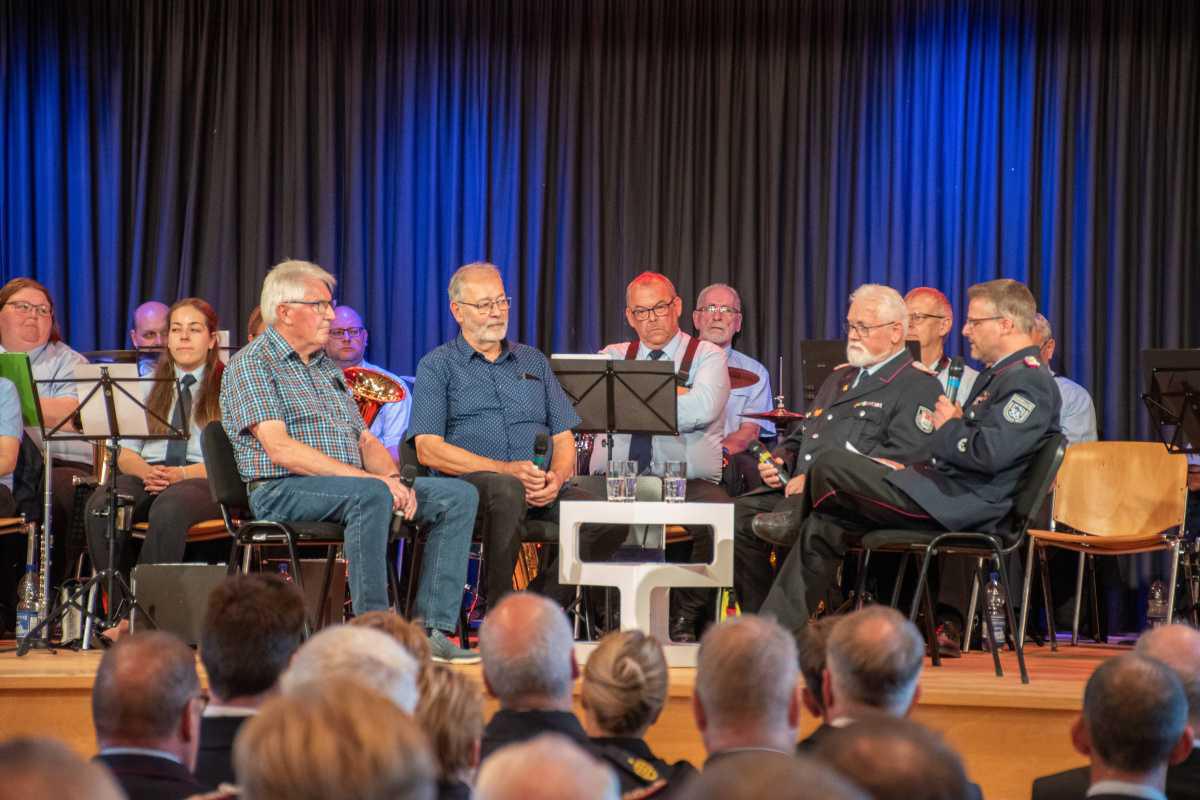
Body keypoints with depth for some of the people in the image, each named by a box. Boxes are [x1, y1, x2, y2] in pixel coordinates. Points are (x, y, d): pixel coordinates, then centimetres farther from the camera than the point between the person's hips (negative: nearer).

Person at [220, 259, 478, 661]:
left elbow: (366, 440, 20)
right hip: (282, 492, -8)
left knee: (458, 496, -7)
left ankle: (431, 629, -16)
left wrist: (392, 477, -4)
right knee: (371, 495, -38)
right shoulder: (250, 364, -3)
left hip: (350, 485, 8)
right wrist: (365, 477, -22)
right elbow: (280, 448, -16)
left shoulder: (327, 367, 23)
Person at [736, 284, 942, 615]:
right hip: (800, 492, 8)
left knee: (800, 525, -37)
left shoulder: (918, 386, 1)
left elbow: (902, 456, -14)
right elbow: (802, 436, 35)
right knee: (737, 515, -15)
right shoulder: (840, 377, 29)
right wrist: (780, 461, 9)